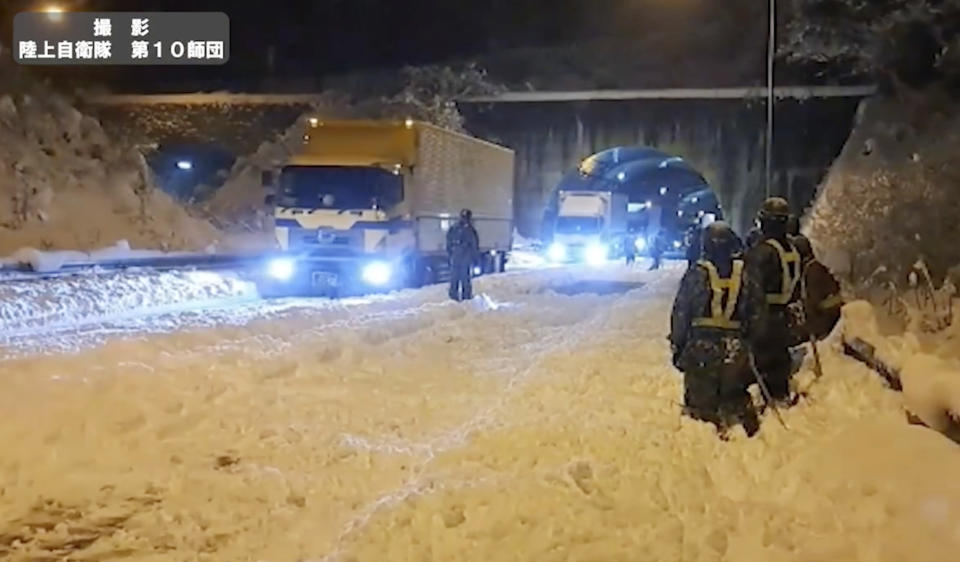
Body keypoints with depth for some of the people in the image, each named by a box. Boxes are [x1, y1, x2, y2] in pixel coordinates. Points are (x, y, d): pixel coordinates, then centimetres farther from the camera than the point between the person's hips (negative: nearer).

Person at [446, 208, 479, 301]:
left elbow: (448, 245, 12)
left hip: (455, 258, 5)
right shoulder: (470, 230, -12)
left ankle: (454, 295, 12)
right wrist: (475, 256, 4)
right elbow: (475, 245, -7)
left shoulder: (452, 229, 6)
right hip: (467, 258, -4)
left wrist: (450, 255, 20)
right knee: (466, 277, 1)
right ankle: (466, 295, 1)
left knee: (454, 276, 10)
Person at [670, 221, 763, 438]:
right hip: (735, 349, 3)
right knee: (734, 393, 21)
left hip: (701, 347, -3)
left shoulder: (697, 273, -8)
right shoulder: (745, 273, 0)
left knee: (700, 397, 8)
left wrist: (677, 346, 1)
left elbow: (680, 313, -7)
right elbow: (757, 312, 7)